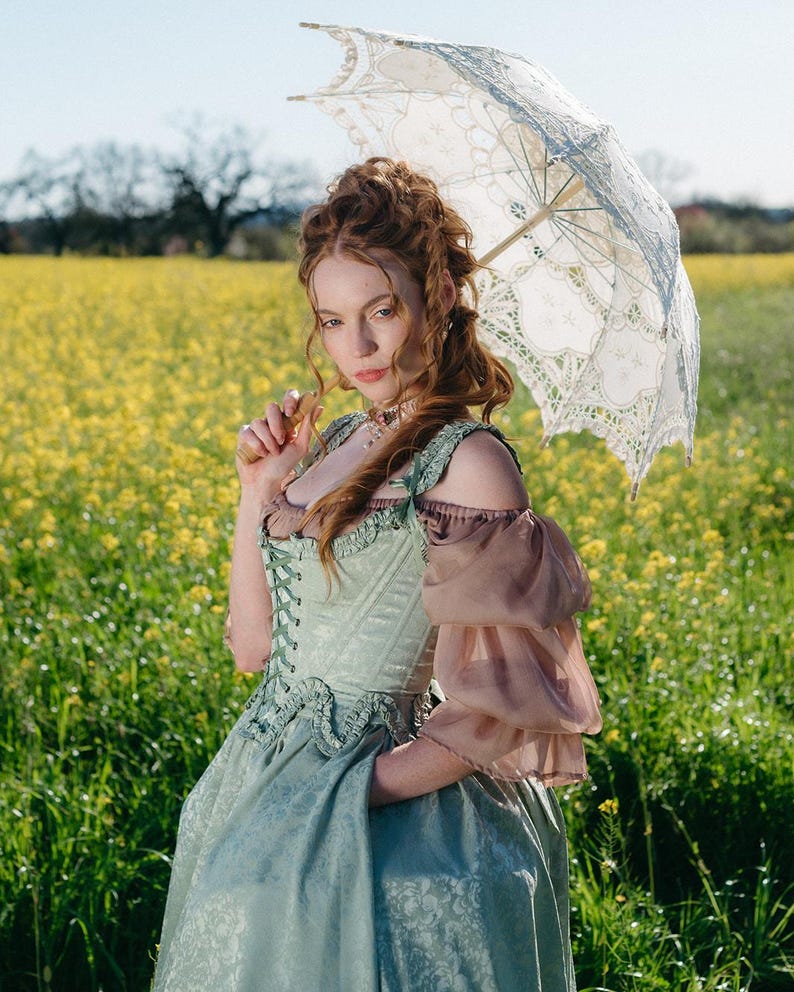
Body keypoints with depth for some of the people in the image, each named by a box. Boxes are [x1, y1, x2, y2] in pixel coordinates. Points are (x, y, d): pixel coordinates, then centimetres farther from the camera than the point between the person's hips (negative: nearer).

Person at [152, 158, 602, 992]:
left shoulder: (467, 463, -15)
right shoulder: (339, 444, 7)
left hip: (371, 828, -7)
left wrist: (356, 793, -17)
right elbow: (256, 647, 9)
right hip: (262, 784, 7)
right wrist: (258, 489, 2)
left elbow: (500, 708, -17)